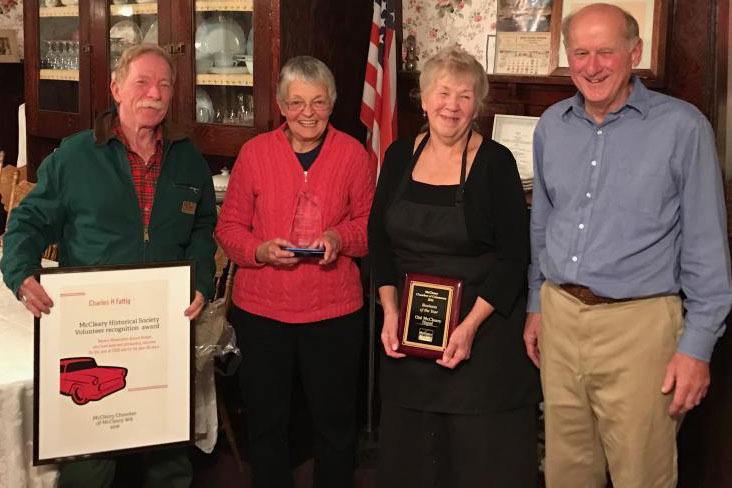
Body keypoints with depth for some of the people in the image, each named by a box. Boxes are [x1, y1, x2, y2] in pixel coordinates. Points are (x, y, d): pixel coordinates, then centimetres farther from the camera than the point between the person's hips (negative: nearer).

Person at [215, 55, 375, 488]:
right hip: (262, 307, 1)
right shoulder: (255, 152, -1)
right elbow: (230, 226, 2)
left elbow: (370, 222, 5)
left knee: (336, 421, 11)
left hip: (334, 310, 0)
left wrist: (342, 237, -15)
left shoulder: (353, 153, -1)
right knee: (265, 420, 15)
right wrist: (261, 250, -17)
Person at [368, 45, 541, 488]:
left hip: (485, 326, -4)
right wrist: (390, 310, -1)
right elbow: (380, 239, 9)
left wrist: (471, 325, -18)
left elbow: (514, 256, -11)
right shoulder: (400, 156, 3)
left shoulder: (495, 162, -10)